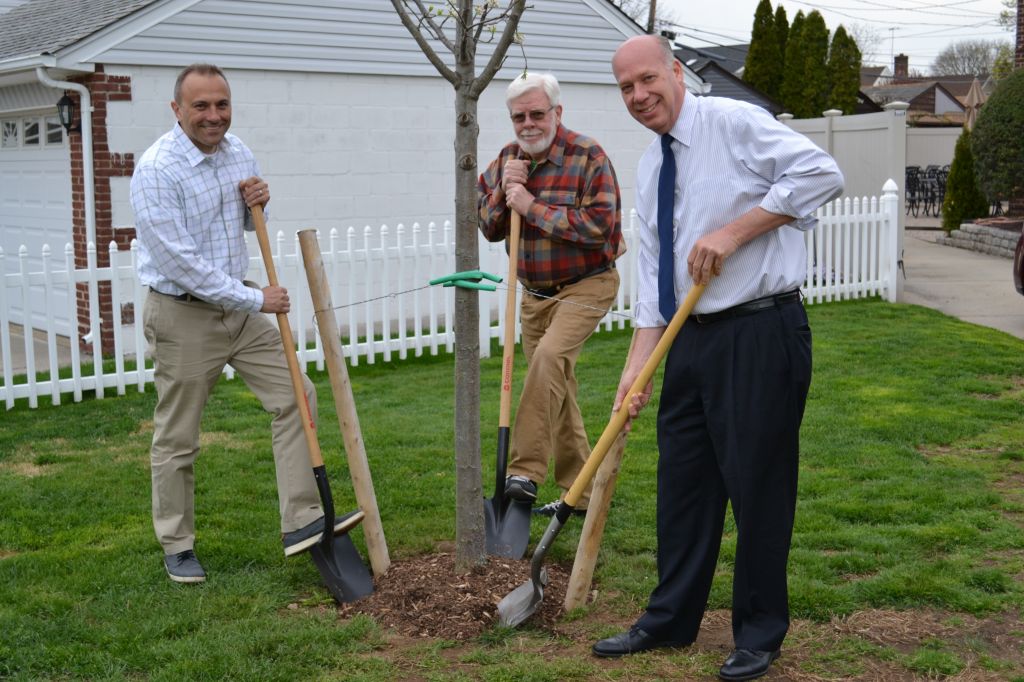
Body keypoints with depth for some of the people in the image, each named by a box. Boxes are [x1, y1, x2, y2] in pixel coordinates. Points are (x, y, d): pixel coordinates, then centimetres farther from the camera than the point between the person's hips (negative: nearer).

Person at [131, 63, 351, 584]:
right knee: (177, 438, 4)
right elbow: (178, 262, -24)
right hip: (183, 314, -7)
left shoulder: (237, 153, 3)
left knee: (295, 396, 2)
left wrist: (257, 203, -5)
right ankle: (177, 546, 20)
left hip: (238, 306, 7)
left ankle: (301, 523, 8)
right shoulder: (157, 170, -20)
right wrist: (254, 299, -21)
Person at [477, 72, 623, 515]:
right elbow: (489, 229, 9)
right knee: (557, 392, 9)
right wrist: (503, 191, -10)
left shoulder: (588, 157, -13)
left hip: (585, 286, -7)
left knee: (549, 356, -31)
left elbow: (598, 225, -23)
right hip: (534, 293, 7)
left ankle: (525, 471, -30)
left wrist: (532, 206, -22)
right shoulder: (507, 159, 7)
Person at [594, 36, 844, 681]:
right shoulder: (650, 167, 14)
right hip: (693, 337, 8)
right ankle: (672, 621, 29)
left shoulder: (734, 122, -9)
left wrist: (733, 231, -19)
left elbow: (820, 172, -19)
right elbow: (654, 273, 14)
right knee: (683, 479, 14)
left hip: (763, 333, -8)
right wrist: (638, 363, 6)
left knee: (758, 482, 1)